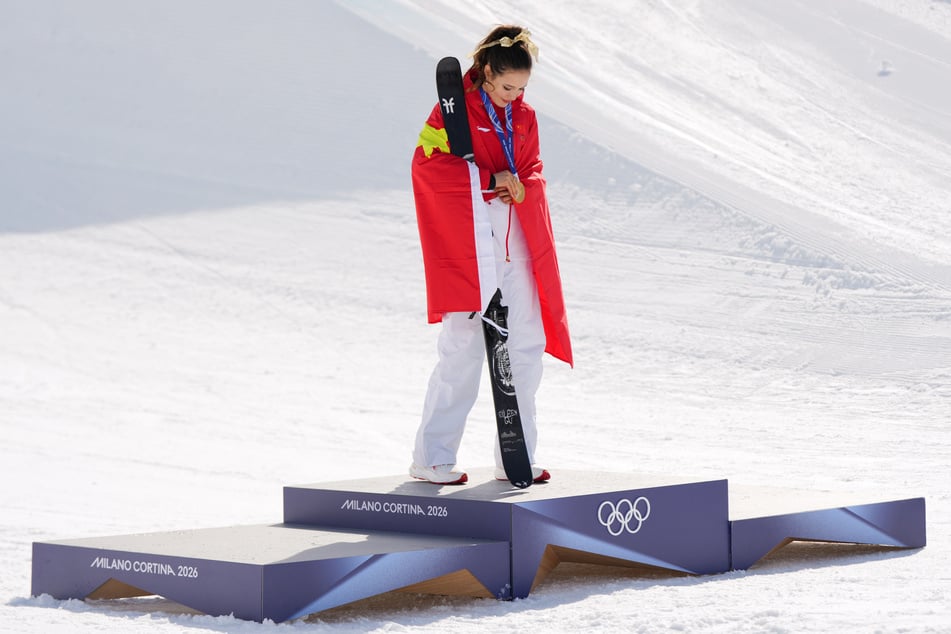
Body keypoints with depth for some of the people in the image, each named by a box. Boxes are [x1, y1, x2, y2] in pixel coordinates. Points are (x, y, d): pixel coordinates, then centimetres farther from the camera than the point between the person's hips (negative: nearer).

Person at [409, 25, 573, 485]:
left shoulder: (524, 118, 13)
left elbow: (534, 171, 14)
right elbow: (427, 163, -15)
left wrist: (522, 186, -10)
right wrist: (491, 180, -19)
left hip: (515, 246, 7)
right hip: (467, 244, -7)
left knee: (526, 350, 6)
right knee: (463, 351, -8)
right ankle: (432, 459, 1)